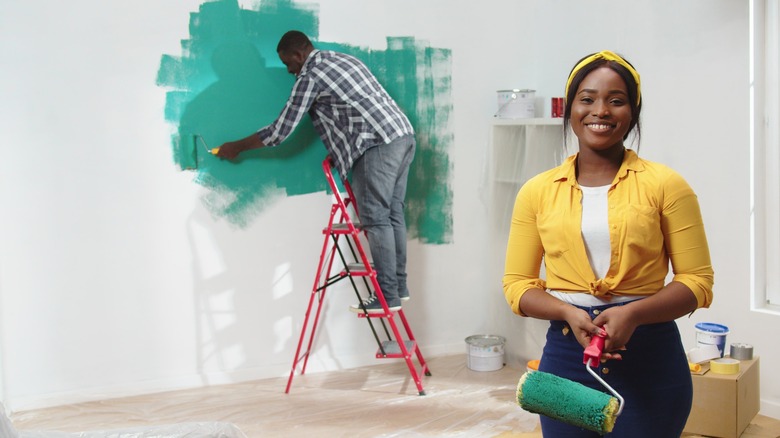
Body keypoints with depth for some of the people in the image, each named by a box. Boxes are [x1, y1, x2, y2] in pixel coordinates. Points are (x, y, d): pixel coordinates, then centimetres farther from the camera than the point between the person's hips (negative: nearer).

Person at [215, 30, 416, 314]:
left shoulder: (310, 76, -3)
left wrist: (236, 147, 9)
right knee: (392, 214, 12)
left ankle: (388, 296, -4)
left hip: (378, 146, -9)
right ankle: (399, 285, 16)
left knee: (375, 219, -5)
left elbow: (280, 131, -2)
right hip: (404, 135, 9)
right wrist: (340, 150, 25)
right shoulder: (344, 59, 23)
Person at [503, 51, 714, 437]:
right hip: (566, 358, 2)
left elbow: (697, 281, -3)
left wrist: (633, 313, -18)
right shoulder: (537, 192, 2)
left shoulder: (664, 185, -3)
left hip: (650, 359, -1)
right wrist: (569, 313, -14)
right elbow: (517, 285, 4)